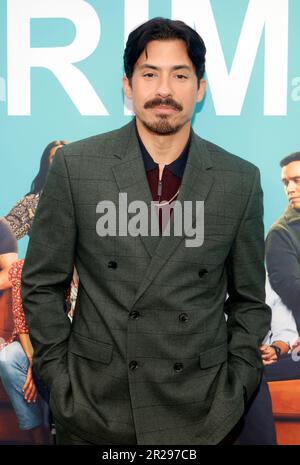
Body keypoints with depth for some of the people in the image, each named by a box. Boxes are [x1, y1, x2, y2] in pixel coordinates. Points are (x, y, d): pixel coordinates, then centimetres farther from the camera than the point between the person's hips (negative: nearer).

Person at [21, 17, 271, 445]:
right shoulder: (75, 166, -7)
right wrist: (60, 383, -3)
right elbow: (42, 285, -1)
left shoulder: (241, 181, -4)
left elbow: (249, 299, 5)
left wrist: (237, 391, 0)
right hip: (95, 408, 0)